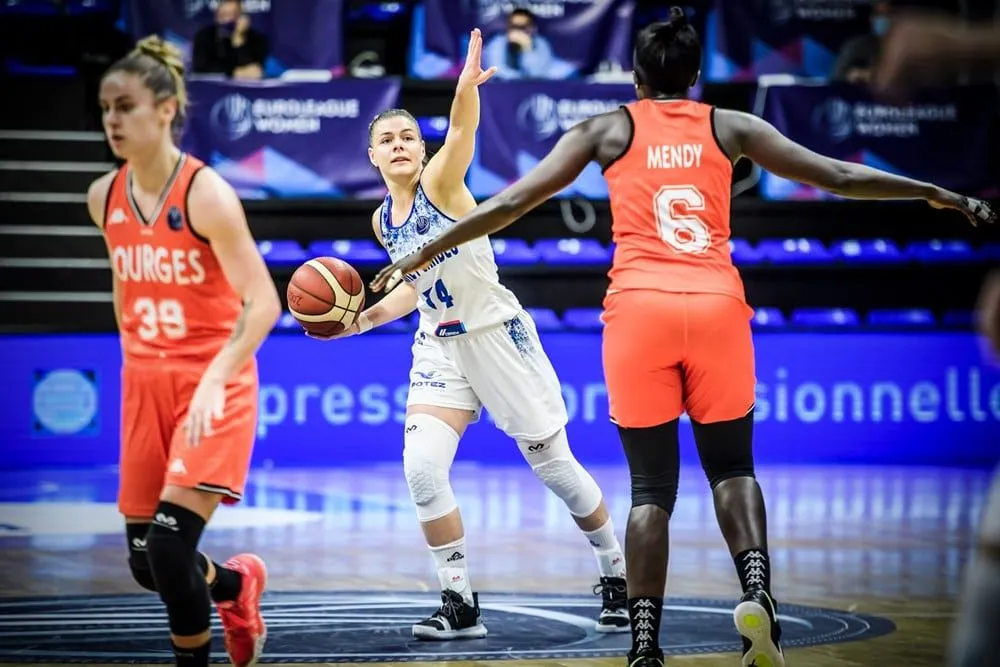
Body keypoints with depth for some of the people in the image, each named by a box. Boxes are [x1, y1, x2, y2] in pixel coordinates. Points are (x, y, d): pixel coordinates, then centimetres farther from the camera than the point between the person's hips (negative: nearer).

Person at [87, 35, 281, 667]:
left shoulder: (206, 194, -17)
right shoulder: (105, 197, 2)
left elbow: (263, 302, -19)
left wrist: (213, 378, -31)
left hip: (213, 386, -6)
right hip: (144, 384, 6)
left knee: (170, 547, -17)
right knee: (145, 562, 7)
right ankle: (236, 584, 39)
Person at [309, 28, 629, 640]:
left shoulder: (441, 181, -11)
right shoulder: (383, 219, 7)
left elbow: (462, 132, -34)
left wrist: (467, 87, -55)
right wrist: (361, 320, 9)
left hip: (498, 335, -6)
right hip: (441, 348, 6)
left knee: (553, 464, 3)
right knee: (422, 468, -13)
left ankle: (617, 576, 23)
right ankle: (460, 607, -3)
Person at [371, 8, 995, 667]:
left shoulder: (606, 129, 14)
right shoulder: (729, 126, 16)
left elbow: (511, 202, 11)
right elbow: (839, 177, 16)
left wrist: (425, 253, 18)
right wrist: (940, 195, 24)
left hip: (639, 308, 0)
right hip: (716, 305, 0)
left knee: (652, 486, 6)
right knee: (732, 467, 15)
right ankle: (757, 589, -11)